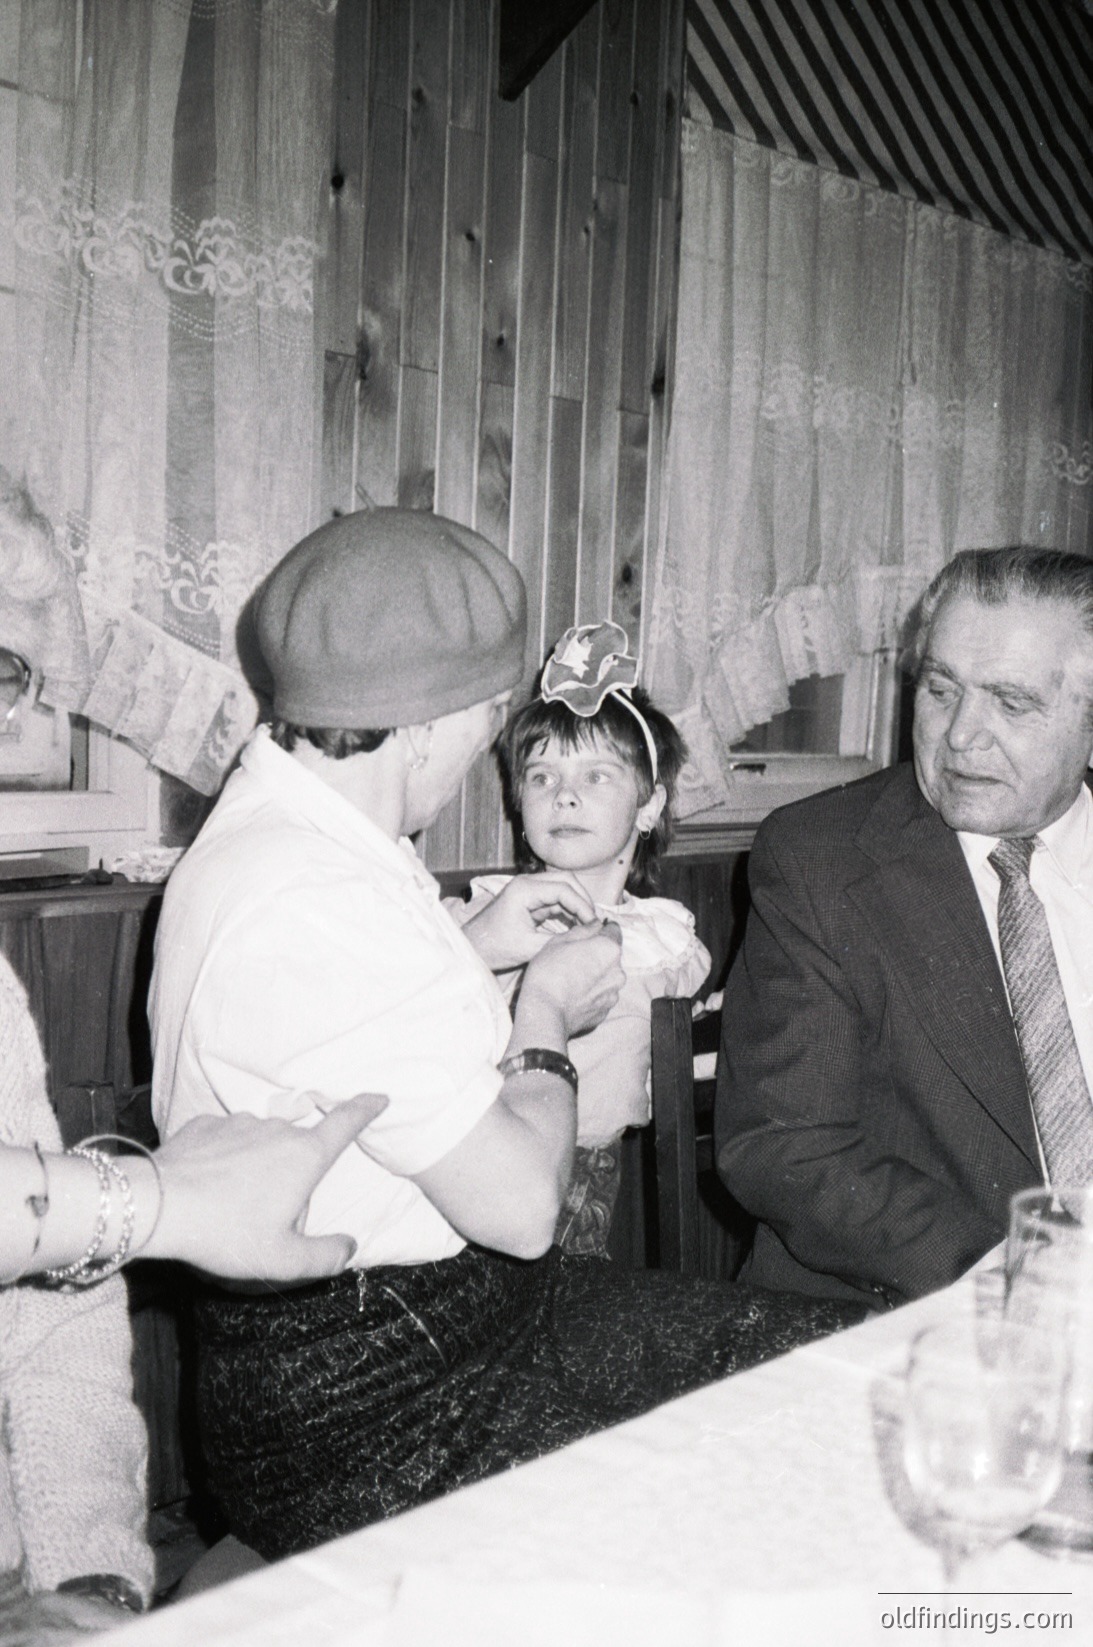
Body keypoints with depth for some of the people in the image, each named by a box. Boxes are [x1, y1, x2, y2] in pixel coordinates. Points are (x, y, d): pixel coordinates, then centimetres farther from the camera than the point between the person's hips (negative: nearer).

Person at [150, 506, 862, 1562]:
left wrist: (470, 953, 13)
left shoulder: (287, 824, 6)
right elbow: (520, 1205, -24)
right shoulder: (305, 902, -27)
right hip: (362, 1419, -9)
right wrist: (546, 1022, -6)